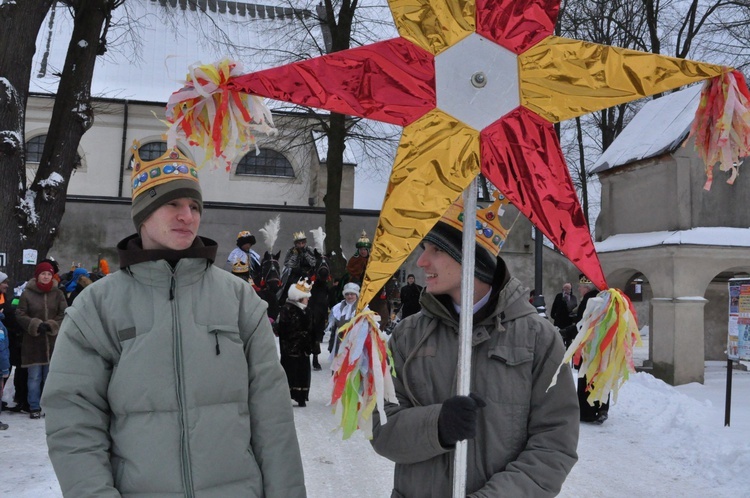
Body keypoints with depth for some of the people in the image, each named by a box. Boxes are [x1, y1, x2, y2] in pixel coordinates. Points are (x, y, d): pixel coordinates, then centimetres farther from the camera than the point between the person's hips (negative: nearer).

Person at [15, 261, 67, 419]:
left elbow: (64, 314, 1)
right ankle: (34, 408, 15)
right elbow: (20, 314, -2)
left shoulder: (58, 294, 4)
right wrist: (36, 325, -14)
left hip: (53, 342, 1)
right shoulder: (27, 293, -1)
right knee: (34, 377, 4)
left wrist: (51, 326, -13)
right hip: (33, 342, -1)